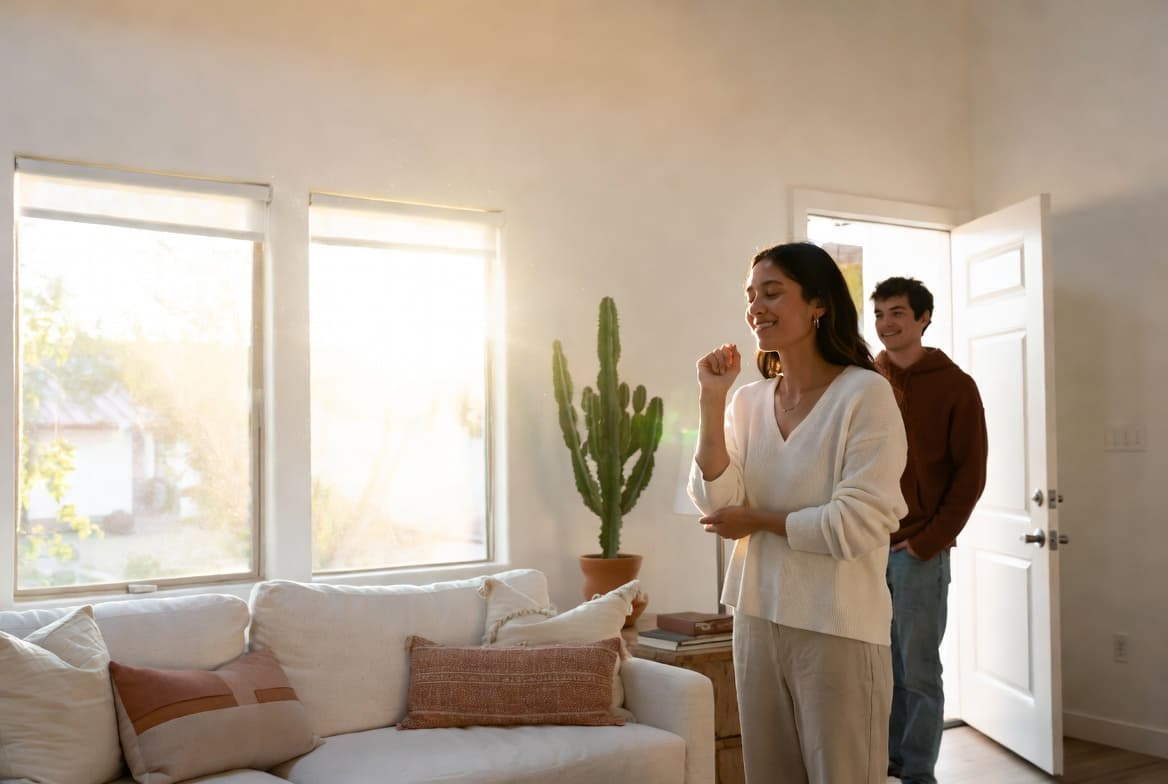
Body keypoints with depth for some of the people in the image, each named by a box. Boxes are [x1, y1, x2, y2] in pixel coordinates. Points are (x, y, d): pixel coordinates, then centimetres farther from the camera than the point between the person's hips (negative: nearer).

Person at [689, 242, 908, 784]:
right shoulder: (749, 399, 4)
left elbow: (856, 525, -18)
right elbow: (717, 505, -6)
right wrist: (712, 400, -11)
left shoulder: (866, 393, -13)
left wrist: (758, 521, -7)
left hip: (838, 629, -5)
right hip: (757, 618, 6)